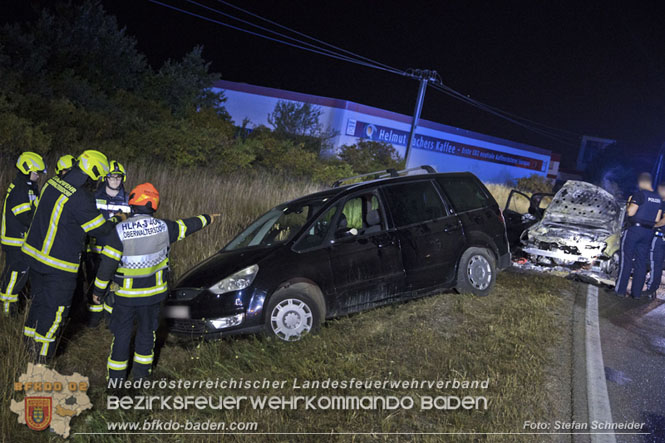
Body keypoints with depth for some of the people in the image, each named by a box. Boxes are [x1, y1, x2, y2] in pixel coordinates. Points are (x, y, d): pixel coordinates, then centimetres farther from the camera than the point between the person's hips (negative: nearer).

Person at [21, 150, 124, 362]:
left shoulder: (52, 183, 0)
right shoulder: (80, 199, -24)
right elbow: (100, 229, -14)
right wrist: (116, 220, 7)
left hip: (35, 252, 8)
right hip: (59, 264, -8)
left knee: (39, 300, 23)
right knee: (55, 310, 4)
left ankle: (29, 345, 36)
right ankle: (41, 358, 12)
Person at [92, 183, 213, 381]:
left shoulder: (120, 231, -17)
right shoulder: (163, 227, -8)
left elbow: (108, 263, -15)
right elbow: (186, 226, 10)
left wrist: (99, 290, -3)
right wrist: (206, 219, 30)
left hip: (127, 294, -2)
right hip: (154, 291, 3)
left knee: (122, 332, 11)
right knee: (147, 329, 19)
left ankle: (116, 374, 19)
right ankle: (142, 369, 30)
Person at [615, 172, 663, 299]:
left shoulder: (639, 194, -12)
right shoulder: (658, 199, 9)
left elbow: (630, 212, -17)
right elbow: (657, 220, 8)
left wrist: (628, 205, 3)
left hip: (634, 229, -6)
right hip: (649, 232, 6)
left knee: (626, 260, 0)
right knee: (641, 262, 9)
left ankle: (620, 290, 1)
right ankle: (637, 292, 10)